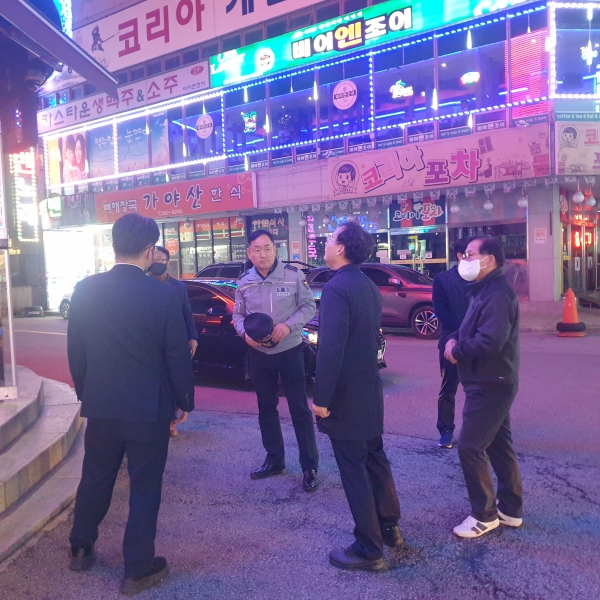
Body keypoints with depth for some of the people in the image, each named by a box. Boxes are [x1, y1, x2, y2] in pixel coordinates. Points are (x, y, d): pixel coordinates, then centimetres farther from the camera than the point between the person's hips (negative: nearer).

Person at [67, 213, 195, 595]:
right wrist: (184, 401, 4)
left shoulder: (85, 291, -5)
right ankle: (138, 570, 22)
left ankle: (81, 549, 41)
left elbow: (75, 352, 4)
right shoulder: (165, 296, -16)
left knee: (95, 479, 23)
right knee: (144, 488, 10)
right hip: (149, 409, -4)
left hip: (100, 406, 4)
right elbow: (178, 357, -11)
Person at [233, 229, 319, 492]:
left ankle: (309, 466, 11)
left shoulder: (293, 275, -9)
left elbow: (309, 306, -5)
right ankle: (274, 460, 30)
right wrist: (245, 333, -12)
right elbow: (238, 315, 8)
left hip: (290, 350, -4)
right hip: (258, 353, 4)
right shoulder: (244, 282, 1)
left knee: (299, 409, 0)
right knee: (266, 408, 14)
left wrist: (288, 325, -20)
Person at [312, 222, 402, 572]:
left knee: (354, 471, 3)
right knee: (375, 460, 21)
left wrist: (321, 397, -19)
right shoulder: (369, 286, 8)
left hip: (345, 396, -9)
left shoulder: (337, 288, -21)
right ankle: (389, 528, 36)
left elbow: (331, 349, -26)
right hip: (369, 390, 9)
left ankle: (369, 550, 15)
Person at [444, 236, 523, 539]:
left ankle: (484, 515, 12)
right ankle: (510, 509, 29)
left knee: (470, 447, -3)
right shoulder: (485, 290, 13)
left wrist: (457, 349, -15)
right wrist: (455, 340, -5)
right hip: (491, 383, 10)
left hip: (489, 385, -10)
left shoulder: (497, 294, -21)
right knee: (498, 444, 17)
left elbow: (490, 341, -31)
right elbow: (472, 331, 17)